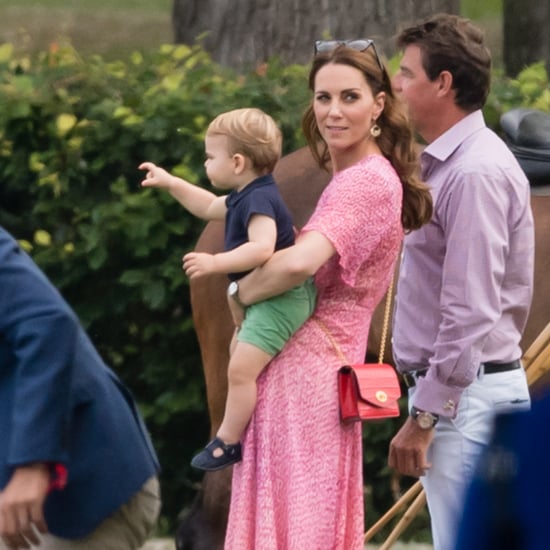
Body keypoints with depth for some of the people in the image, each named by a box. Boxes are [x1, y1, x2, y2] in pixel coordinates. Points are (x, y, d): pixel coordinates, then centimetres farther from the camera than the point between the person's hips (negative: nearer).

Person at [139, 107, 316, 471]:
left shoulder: (259, 199, -23)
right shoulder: (244, 197, 11)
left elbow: (261, 248, -38)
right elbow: (210, 208, 30)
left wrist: (215, 263, -36)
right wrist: (170, 183, 28)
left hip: (280, 300, -12)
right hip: (265, 298, 12)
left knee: (240, 369, -16)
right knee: (238, 347, 31)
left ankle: (227, 442, -9)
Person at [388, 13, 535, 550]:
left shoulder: (476, 173, -17)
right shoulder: (443, 163, 16)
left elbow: (470, 311, -21)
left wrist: (424, 416, -20)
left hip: (464, 397, -11)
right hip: (449, 388, 11)